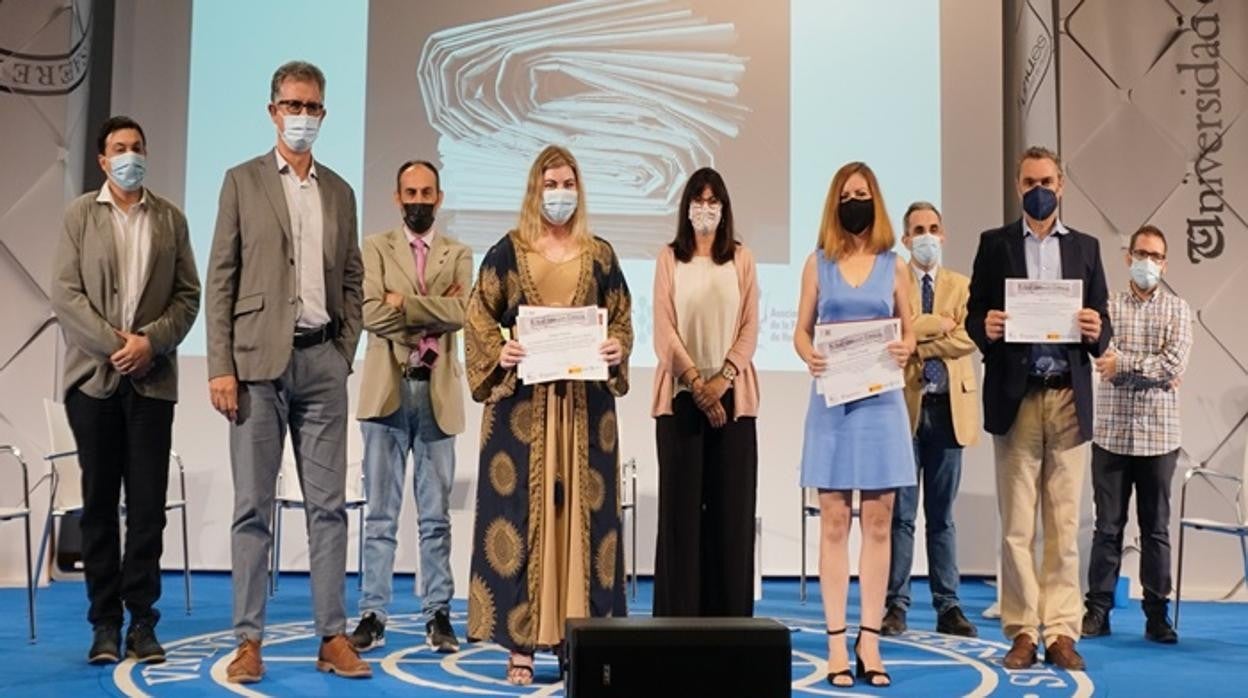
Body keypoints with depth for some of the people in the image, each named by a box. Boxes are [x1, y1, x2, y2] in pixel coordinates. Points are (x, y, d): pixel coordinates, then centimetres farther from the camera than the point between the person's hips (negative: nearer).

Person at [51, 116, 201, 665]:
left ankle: (142, 621, 7)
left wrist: (151, 340, -10)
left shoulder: (170, 218, 11)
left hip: (152, 377, 1)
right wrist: (113, 344, -12)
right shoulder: (79, 214, 7)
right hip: (93, 375, 0)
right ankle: (104, 623, 11)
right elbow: (65, 294, -1)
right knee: (99, 503, 4)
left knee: (148, 505, 0)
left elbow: (188, 295, 5)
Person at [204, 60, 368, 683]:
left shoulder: (340, 191, 14)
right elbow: (221, 280, 0)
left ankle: (333, 637, 11)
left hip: (322, 361, 3)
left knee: (328, 506, 4)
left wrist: (345, 354, 5)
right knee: (253, 507, 2)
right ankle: (248, 641, 9)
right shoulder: (243, 182, 5)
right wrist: (220, 366, -8)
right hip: (259, 358, -3)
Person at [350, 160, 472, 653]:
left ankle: (437, 614, 12)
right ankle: (372, 615, 7)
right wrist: (433, 313, -6)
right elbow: (372, 314, -7)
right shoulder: (376, 248, 8)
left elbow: (461, 313, -6)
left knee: (436, 514, 6)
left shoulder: (457, 254, 12)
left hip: (437, 394, 1)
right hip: (388, 391, -1)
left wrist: (405, 302, -9)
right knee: (380, 514, 2)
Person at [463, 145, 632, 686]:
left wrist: (617, 348, -8)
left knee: (580, 511, 1)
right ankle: (520, 643, 3)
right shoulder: (508, 251, 5)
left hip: (584, 402, 2)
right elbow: (479, 316, 4)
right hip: (522, 400, -2)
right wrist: (499, 352, -15)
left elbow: (621, 318, 12)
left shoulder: (599, 255, 10)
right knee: (521, 511, -3)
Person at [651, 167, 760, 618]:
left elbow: (749, 328, 4)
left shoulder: (741, 259, 9)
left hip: (732, 395, 1)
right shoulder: (669, 258, 7)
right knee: (681, 503, 0)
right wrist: (696, 383, -10)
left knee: (731, 505, 1)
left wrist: (723, 378, -10)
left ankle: (730, 612, 9)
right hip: (681, 394, -1)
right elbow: (664, 331, 0)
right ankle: (679, 612, 6)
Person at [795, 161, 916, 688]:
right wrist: (809, 358, -15)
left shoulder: (894, 265, 8)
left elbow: (910, 330, 8)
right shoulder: (818, 263, 7)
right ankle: (836, 640, 5)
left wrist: (905, 350, -14)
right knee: (834, 522, 0)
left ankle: (869, 637, 10)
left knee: (877, 522, 3)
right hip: (833, 399, -1)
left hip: (880, 400, 1)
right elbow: (801, 331, 6)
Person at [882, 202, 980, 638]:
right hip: (904, 406, -2)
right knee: (900, 515, 0)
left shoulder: (962, 286, 12)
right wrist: (938, 323, -11)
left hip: (948, 408, 3)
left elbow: (967, 338, -4)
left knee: (942, 517, 9)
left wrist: (915, 342, -10)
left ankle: (948, 607, 14)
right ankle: (895, 605, 7)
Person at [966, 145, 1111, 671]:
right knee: (1016, 524, 2)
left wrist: (1096, 332, -13)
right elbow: (973, 315, 3)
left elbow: (1102, 325, 9)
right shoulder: (994, 244, 8)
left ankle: (1061, 632, 11)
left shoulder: (1085, 247, 13)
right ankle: (1022, 631, 9)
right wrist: (986, 328, -18)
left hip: (1069, 397, 2)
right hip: (1015, 395, -1)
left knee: (1064, 524, 4)